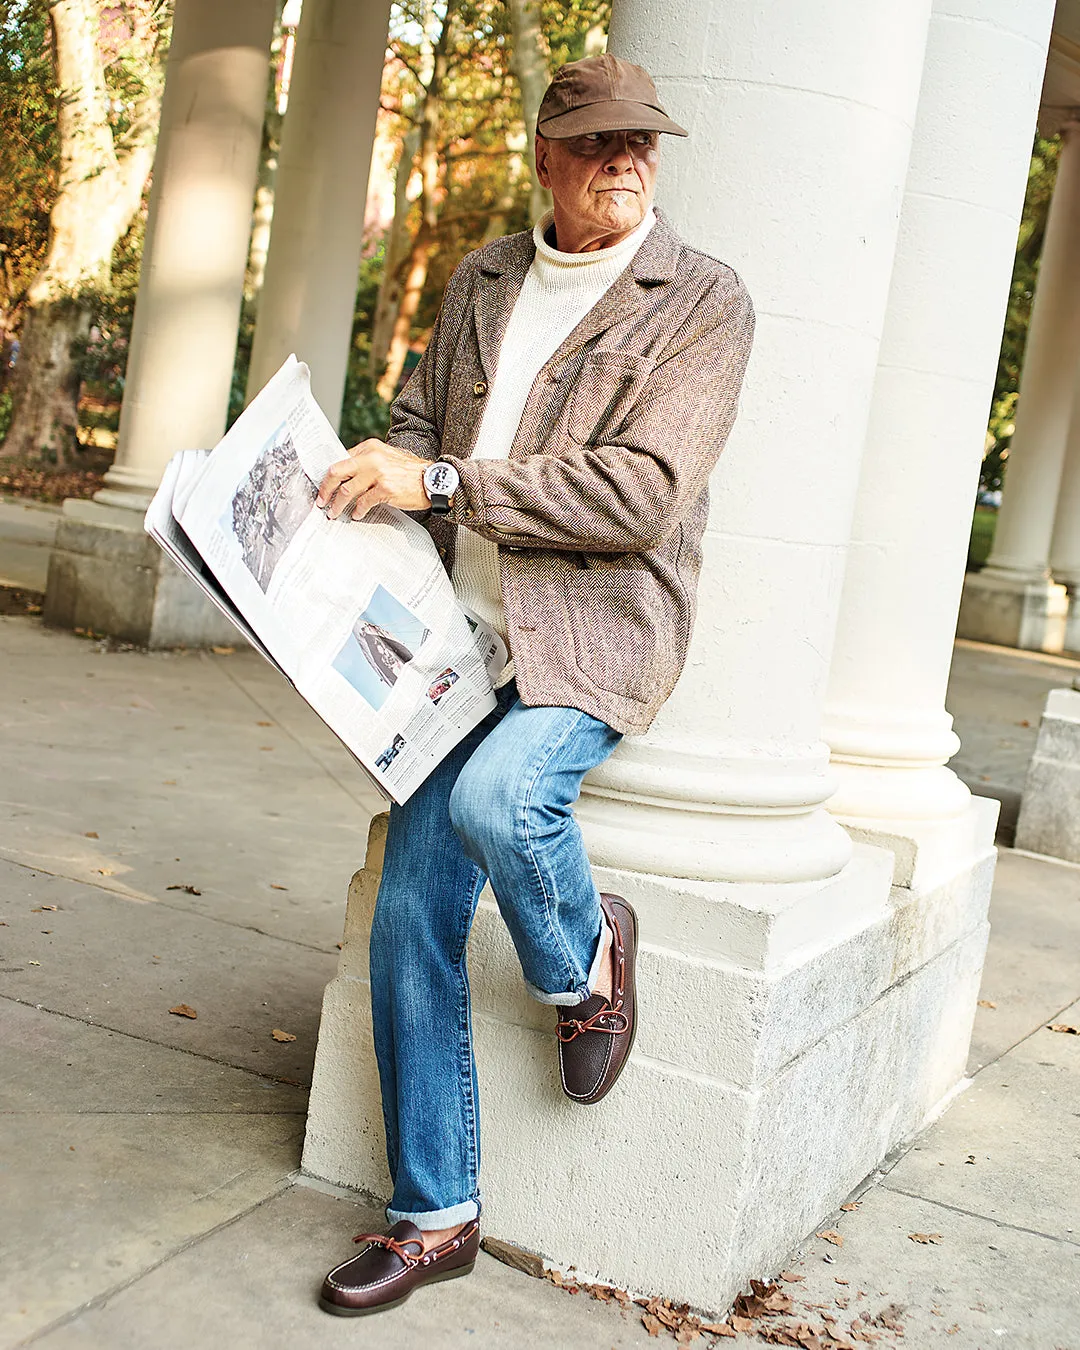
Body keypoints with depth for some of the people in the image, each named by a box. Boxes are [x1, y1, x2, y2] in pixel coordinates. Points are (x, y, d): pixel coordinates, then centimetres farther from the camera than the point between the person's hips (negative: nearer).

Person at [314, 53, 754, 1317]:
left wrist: (443, 481, -19)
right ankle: (434, 1216, 16)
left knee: (497, 796, -34)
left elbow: (643, 492, -16)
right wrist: (362, 485, -2)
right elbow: (418, 422, 21)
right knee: (410, 923, 0)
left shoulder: (703, 301, -5)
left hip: (596, 629, -5)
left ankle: (587, 954, 2)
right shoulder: (480, 283, 13)